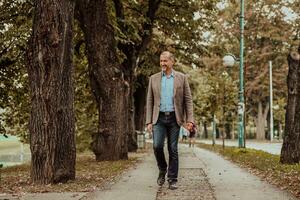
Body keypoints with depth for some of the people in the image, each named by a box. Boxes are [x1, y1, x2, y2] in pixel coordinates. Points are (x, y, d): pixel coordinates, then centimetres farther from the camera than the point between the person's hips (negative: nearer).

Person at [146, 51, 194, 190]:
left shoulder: (181, 78, 3)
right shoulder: (154, 78, 7)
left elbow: (188, 100, 2)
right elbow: (150, 101, 7)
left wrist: (190, 119, -7)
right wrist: (149, 121, 0)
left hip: (174, 118, -1)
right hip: (159, 118, 1)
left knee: (173, 149, 0)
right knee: (157, 146, -13)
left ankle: (172, 180, 8)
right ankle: (162, 169, 14)